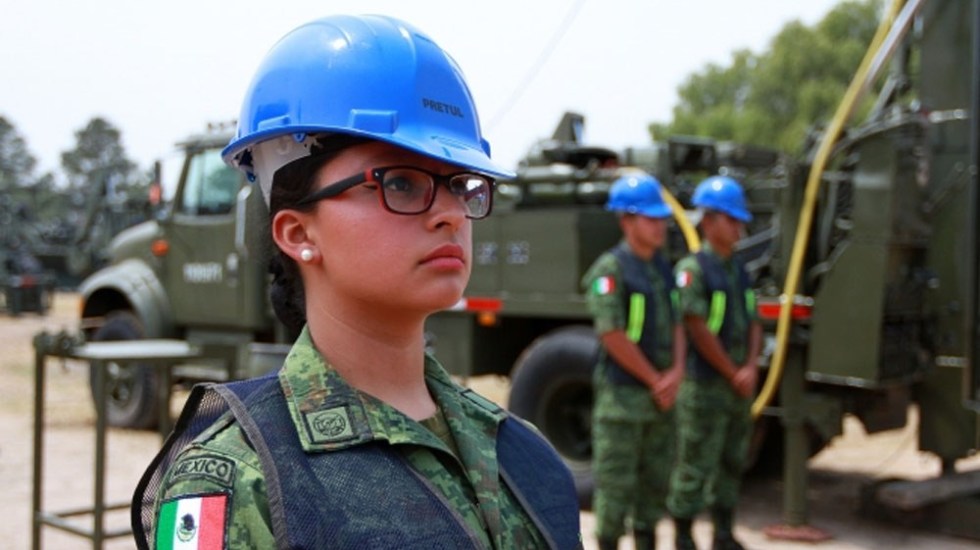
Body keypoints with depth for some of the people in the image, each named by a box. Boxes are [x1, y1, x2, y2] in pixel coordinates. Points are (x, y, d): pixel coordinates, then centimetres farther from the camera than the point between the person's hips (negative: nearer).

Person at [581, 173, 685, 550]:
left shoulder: (663, 267, 12)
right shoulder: (610, 270, -13)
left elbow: (675, 323, 13)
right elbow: (613, 336, -18)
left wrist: (676, 372, -3)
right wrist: (655, 380, -12)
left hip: (661, 395, 8)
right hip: (622, 394, -8)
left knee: (656, 477, 14)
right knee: (616, 480, -1)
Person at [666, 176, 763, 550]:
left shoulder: (739, 270, 12)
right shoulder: (693, 269, -12)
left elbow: (753, 323, 10)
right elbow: (698, 329, -17)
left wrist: (750, 368, -5)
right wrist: (732, 374, -12)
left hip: (740, 386, 8)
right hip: (705, 387, -8)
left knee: (732, 462, 15)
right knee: (695, 466, -2)